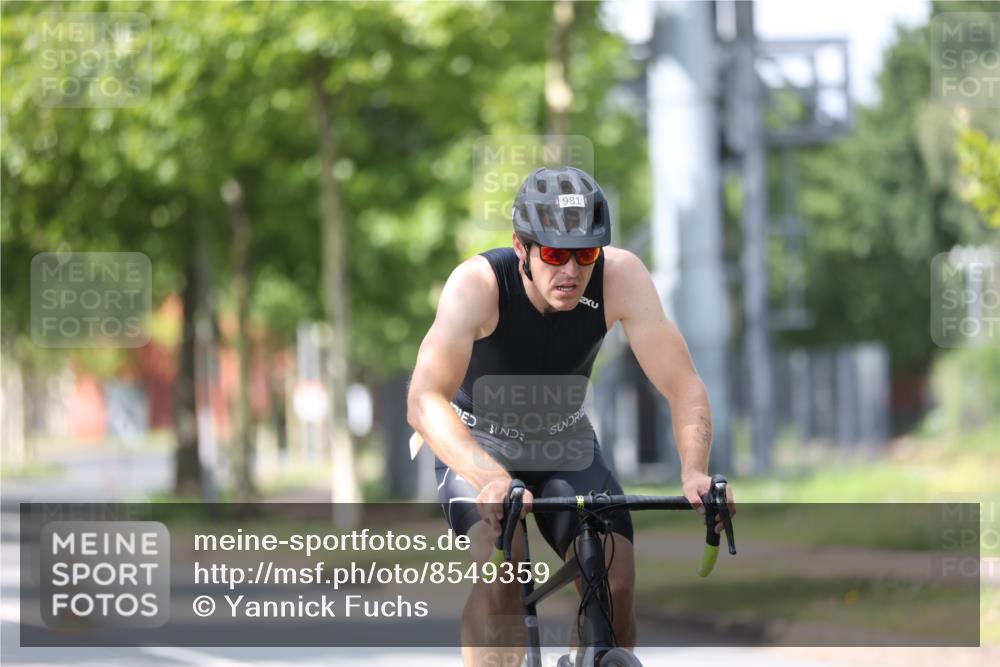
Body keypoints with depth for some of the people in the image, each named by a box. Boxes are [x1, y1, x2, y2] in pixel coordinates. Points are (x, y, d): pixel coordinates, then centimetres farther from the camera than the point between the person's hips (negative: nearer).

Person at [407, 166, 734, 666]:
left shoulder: (620, 277, -25)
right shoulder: (478, 283, -32)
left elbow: (683, 386, -25)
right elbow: (424, 401, -42)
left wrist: (694, 472, -44)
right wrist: (490, 478, -58)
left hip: (565, 444, 3)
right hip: (477, 445, -3)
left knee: (616, 586, -15)